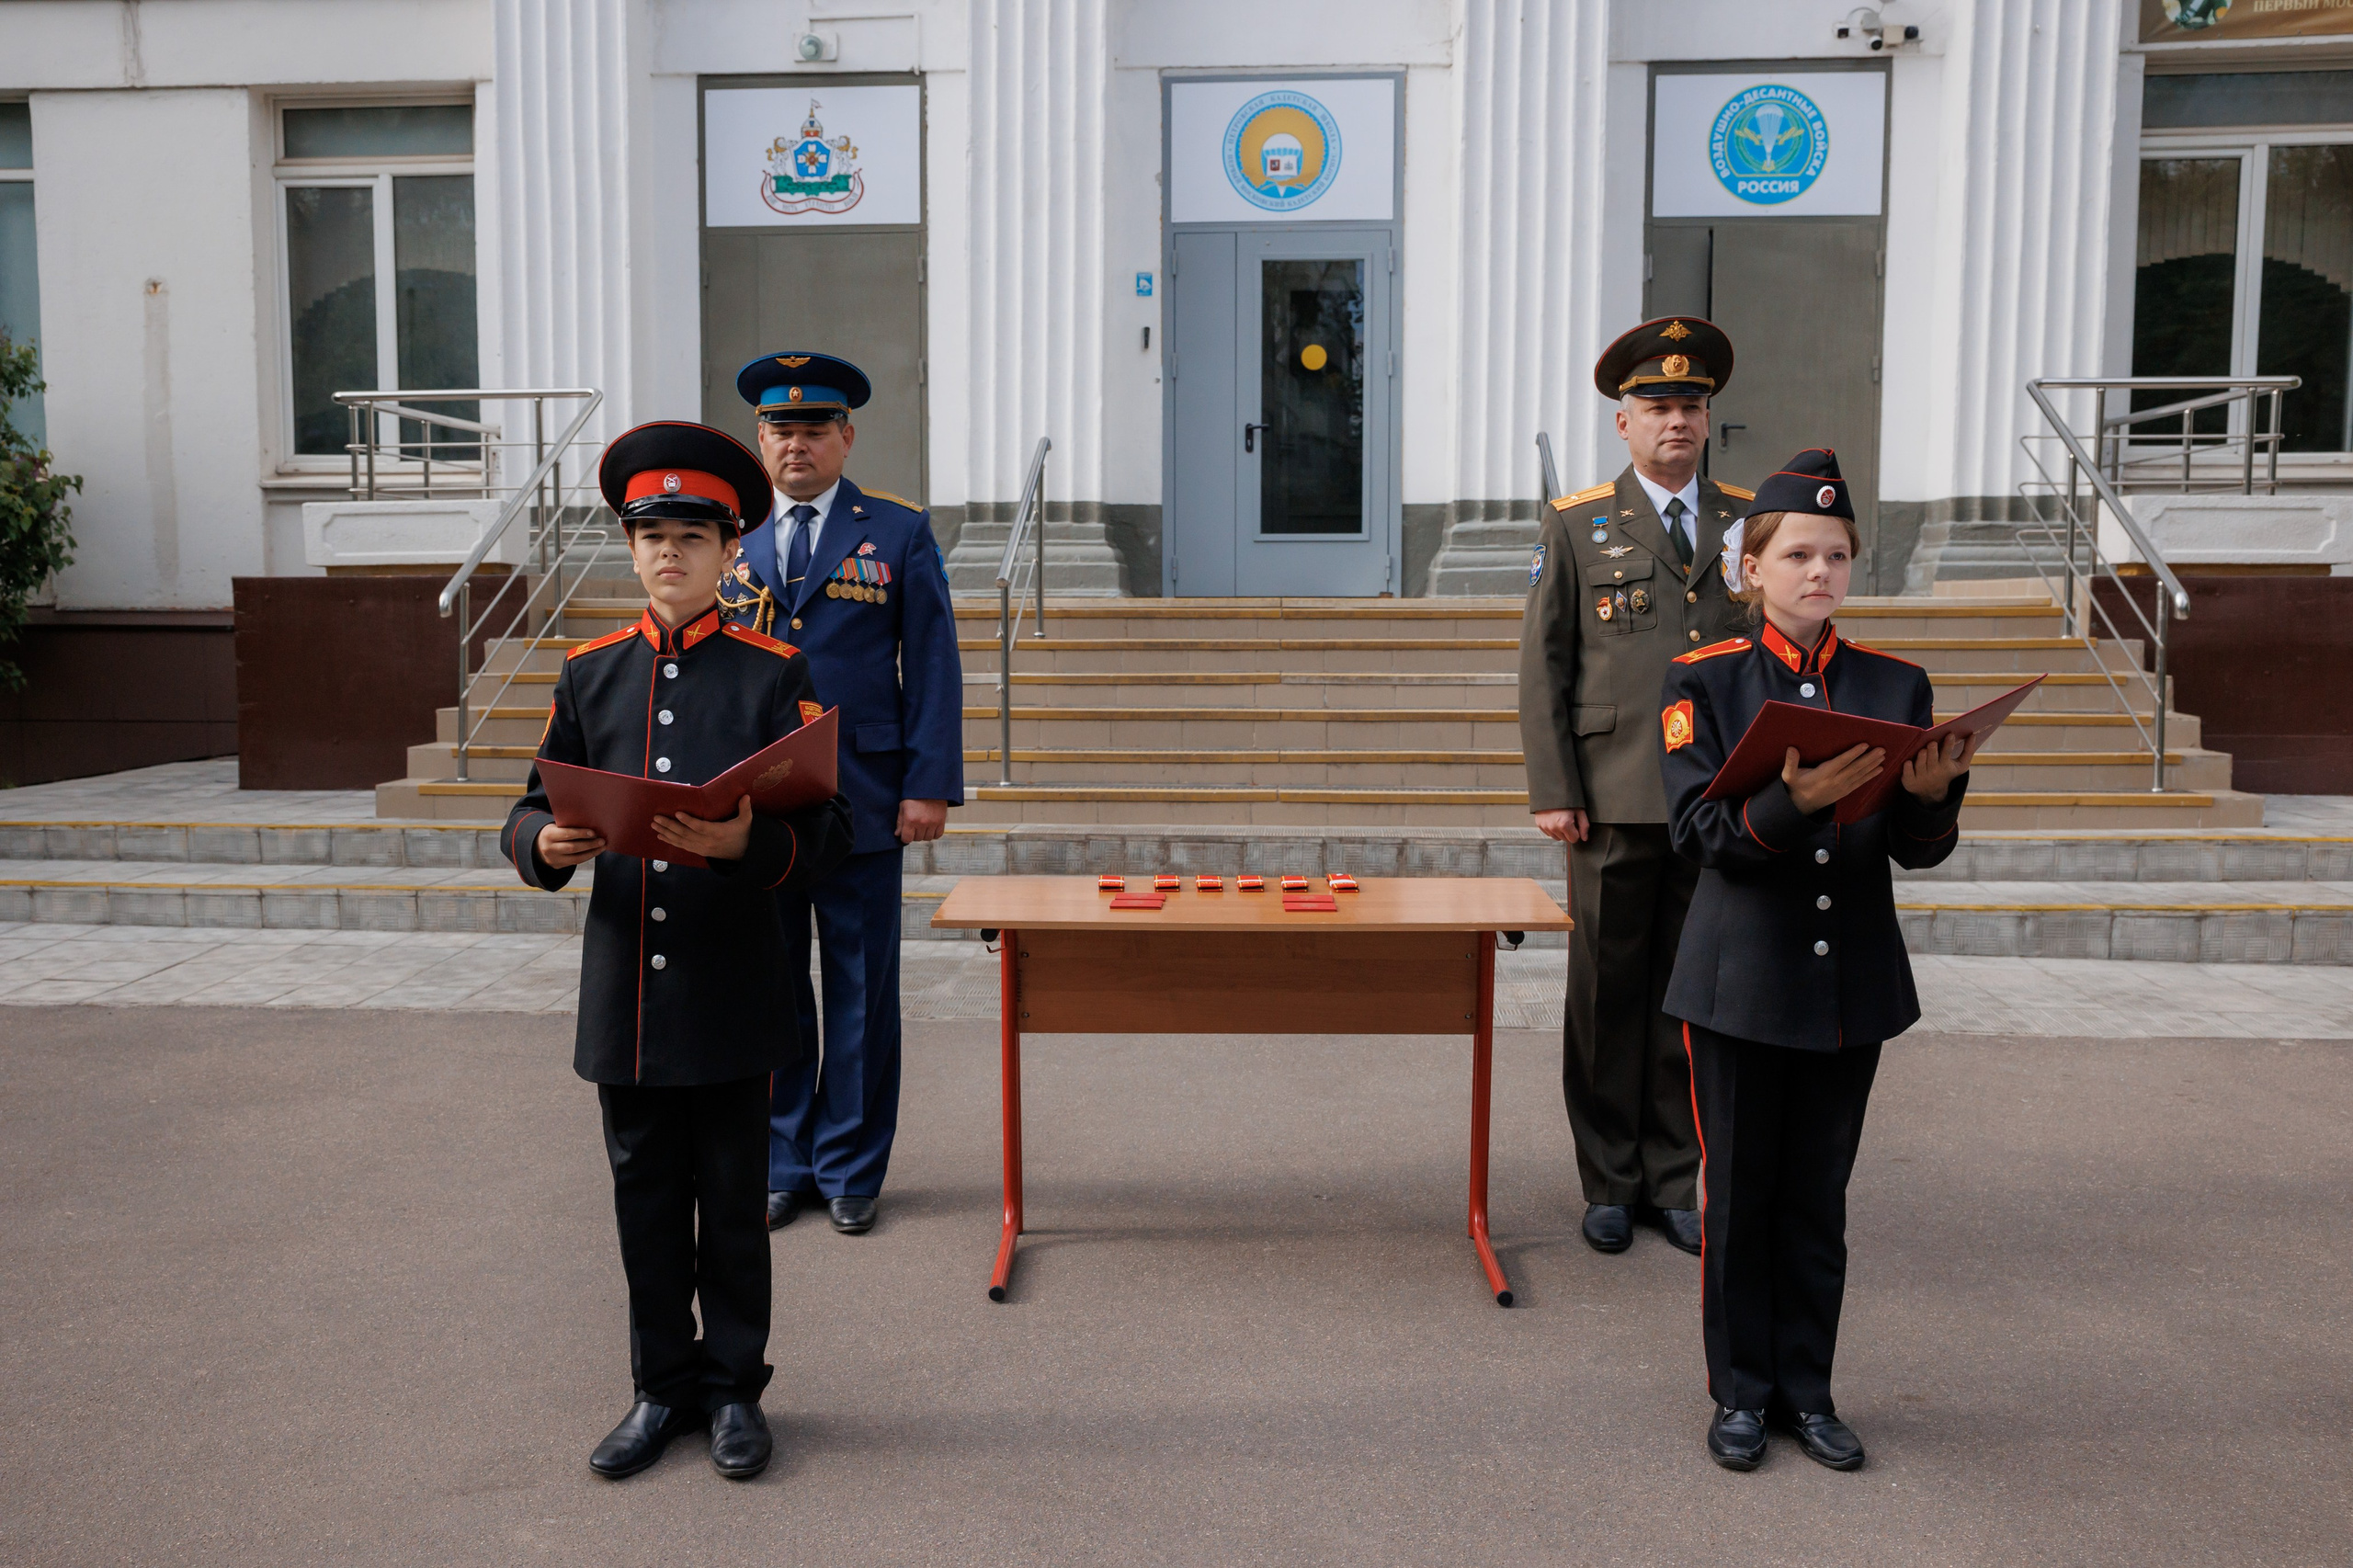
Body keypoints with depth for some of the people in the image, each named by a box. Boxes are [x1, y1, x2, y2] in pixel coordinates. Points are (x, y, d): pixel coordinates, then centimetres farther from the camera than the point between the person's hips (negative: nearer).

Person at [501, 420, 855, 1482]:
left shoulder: (776, 676, -3)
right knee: (645, 1200, 13)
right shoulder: (590, 674, 7)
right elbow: (531, 813, 8)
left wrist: (749, 844, -28)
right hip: (623, 991, 3)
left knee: (733, 1203, 9)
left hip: (731, 1000, -3)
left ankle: (734, 1389, 26)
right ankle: (663, 1387, 29)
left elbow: (829, 835, -8)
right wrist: (547, 845, -15)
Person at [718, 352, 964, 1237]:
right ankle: (781, 1164, 24)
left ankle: (849, 1172, 20)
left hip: (862, 804, -2)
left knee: (861, 996, 7)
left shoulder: (900, 534, 2)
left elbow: (933, 667, 0)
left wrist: (930, 785, -7)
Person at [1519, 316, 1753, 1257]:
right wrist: (1552, 791, -7)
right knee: (1608, 994, 5)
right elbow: (1541, 666, 0)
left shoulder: (1753, 520, 10)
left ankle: (1674, 1180, 21)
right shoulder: (1576, 525, 3)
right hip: (1616, 801, -2)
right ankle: (1610, 1186, 18)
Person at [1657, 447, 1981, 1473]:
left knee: (1819, 1197, 12)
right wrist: (1795, 801, -30)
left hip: (1853, 983, 3)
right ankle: (1740, 1393, 23)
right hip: (1741, 982, -2)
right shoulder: (1703, 682, -4)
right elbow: (1702, 831, -13)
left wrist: (1931, 794, -21)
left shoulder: (1894, 685, 4)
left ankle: (1806, 1389, 27)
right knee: (1738, 1193, 7)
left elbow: (1919, 851, 1)